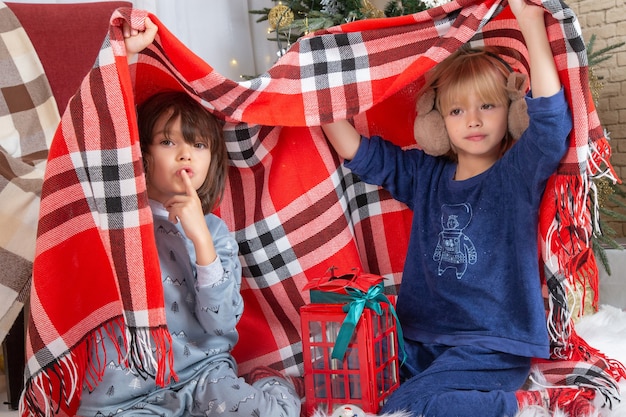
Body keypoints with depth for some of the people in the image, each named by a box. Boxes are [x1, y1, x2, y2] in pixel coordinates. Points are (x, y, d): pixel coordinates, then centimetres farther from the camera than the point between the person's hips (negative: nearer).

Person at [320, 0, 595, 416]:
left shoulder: (518, 174, -5)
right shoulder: (426, 176, 9)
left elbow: (551, 119, -23)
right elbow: (356, 149, 10)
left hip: (493, 345, -6)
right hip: (421, 339, 6)